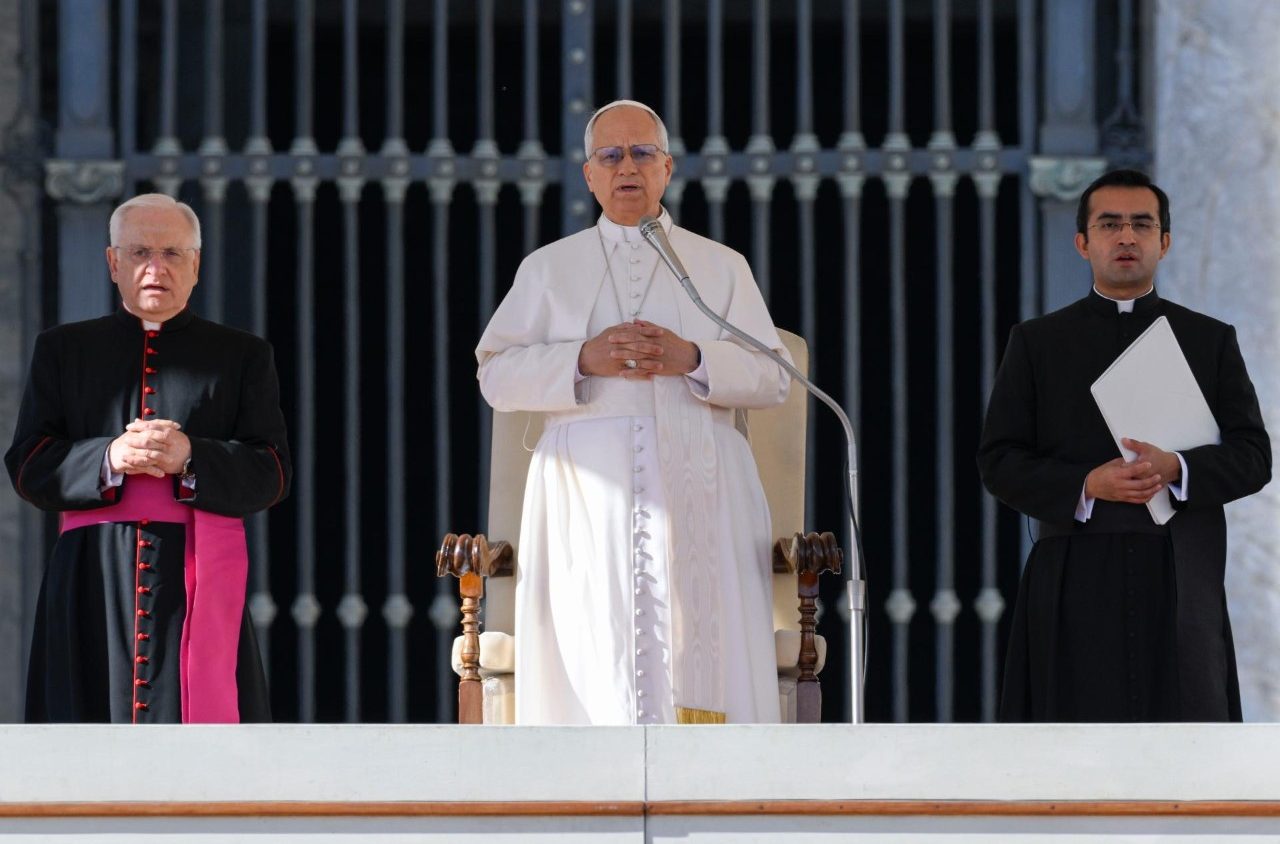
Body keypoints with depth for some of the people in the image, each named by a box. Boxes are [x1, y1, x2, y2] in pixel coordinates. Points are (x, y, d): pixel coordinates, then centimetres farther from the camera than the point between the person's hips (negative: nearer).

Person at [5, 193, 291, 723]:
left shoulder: (241, 357, 15)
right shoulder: (63, 350, 17)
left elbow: (271, 474, 4)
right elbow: (27, 466, 7)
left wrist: (190, 458, -14)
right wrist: (108, 460, -12)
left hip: (200, 584, -1)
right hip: (92, 579, 1)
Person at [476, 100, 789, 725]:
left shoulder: (723, 268, 18)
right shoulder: (548, 268, 18)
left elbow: (771, 379, 9)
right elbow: (496, 375, 7)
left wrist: (693, 359, -9)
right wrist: (584, 358, -9)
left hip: (697, 493, 0)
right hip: (588, 492, 0)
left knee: (700, 658, -12)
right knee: (594, 662, -11)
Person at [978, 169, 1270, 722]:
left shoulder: (1211, 341, 13)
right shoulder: (1037, 343, 12)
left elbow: (1253, 456, 7)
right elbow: (998, 462, 5)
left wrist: (1175, 469, -13)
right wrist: (1087, 485, -12)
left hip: (1180, 583, 1)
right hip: (1076, 587, -1)